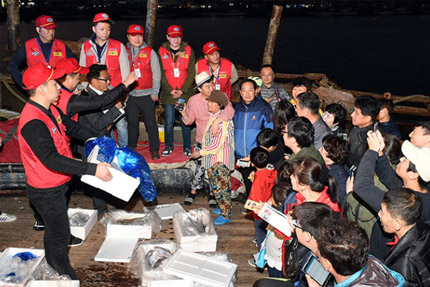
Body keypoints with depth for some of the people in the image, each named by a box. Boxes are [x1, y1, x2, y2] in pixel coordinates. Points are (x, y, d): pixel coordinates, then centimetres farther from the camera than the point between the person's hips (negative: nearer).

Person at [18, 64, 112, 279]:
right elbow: (52, 160, -38)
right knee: (60, 235, 10)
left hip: (56, 185, 9)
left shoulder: (50, 109, -1)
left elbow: (70, 126, 16)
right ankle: (66, 276, 33)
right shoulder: (32, 123, -33)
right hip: (46, 192, -9)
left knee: (54, 228, 29)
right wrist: (92, 169, -39)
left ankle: (52, 262, 53)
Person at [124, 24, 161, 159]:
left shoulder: (150, 52, 2)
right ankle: (131, 148, 24)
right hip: (129, 95, 2)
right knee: (132, 122, 11)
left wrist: (154, 92, -4)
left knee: (150, 123, -2)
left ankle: (154, 149, 7)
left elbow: (156, 73, 2)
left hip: (146, 95, -2)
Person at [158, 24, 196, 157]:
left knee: (185, 121, 4)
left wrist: (183, 90, -10)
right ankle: (169, 146, 22)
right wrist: (170, 90, -10)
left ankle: (187, 147, 18)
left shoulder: (188, 50, 2)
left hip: (185, 93, 0)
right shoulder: (162, 51, 3)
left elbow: (191, 72, -1)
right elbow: (161, 73, 1)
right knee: (169, 122, 5)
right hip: (168, 93, 0)